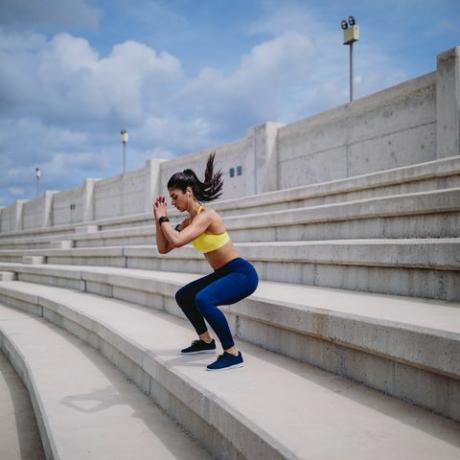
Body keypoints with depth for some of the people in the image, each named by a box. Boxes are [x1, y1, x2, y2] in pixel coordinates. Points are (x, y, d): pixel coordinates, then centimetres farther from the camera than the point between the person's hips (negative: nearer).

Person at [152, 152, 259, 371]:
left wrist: (163, 218, -18)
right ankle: (206, 341, 33)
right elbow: (163, 248, 9)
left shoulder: (205, 215, -21)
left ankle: (233, 354, -21)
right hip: (223, 273, 10)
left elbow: (176, 241, -34)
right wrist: (158, 219, 2)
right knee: (183, 296, 21)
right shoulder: (189, 221, 7)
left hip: (242, 273, -10)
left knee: (203, 299, -33)